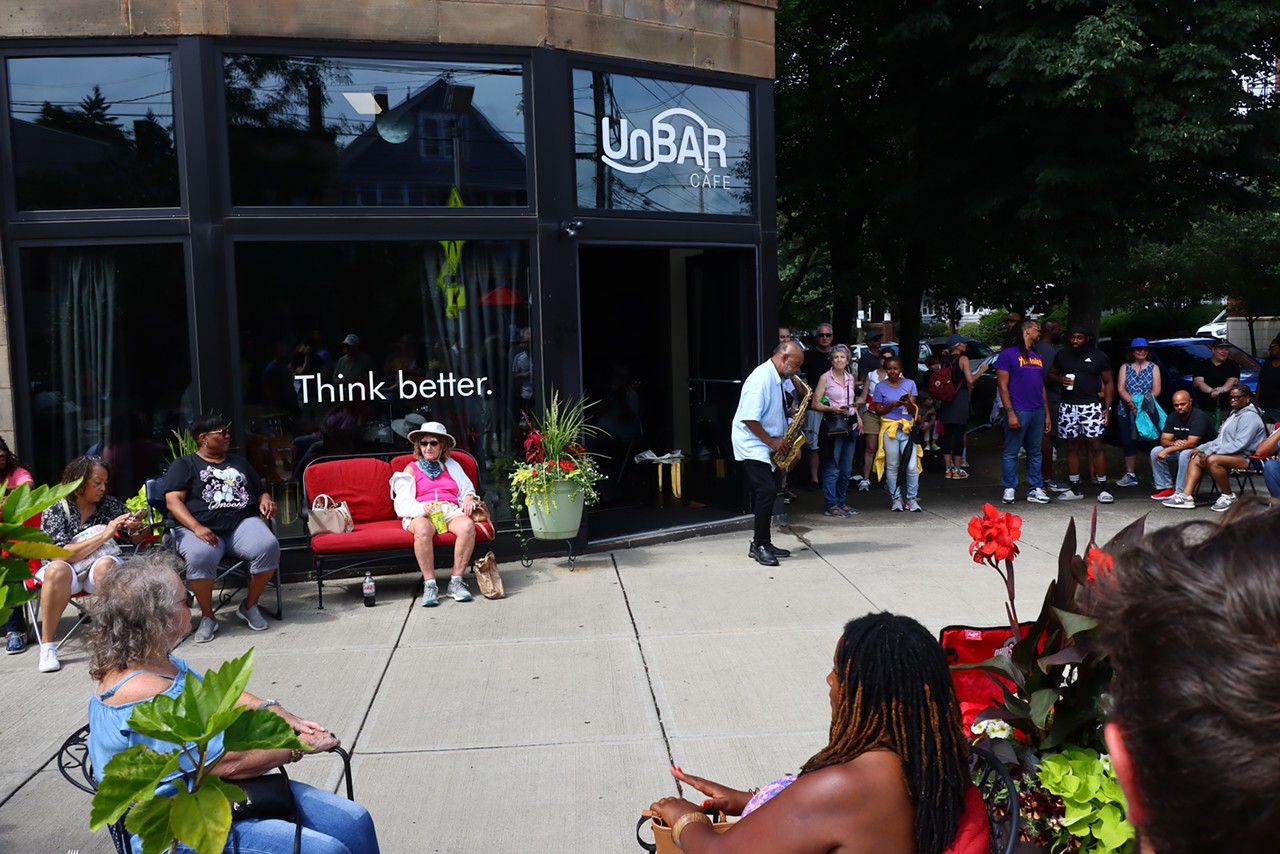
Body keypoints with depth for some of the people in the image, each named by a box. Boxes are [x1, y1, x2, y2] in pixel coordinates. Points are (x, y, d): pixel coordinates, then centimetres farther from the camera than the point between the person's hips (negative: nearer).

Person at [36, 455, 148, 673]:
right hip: (66, 571, -1)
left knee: (106, 564, -33)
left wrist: (136, 528, -16)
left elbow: (140, 538, 9)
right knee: (57, 570, -35)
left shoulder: (110, 504, 3)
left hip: (99, 569, 1)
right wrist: (105, 535, -21)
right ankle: (47, 645, -27)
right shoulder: (55, 510, -5)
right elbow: (60, 555, -16)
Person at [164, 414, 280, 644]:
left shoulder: (239, 463, 28)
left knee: (268, 547, -30)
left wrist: (266, 501, 4)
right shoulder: (184, 465, 13)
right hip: (200, 527, -3)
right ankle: (207, 617, -16)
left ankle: (249, 606, -8)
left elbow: (262, 492, 31)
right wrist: (196, 528, -18)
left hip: (243, 522, 3)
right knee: (200, 557, -38)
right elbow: (173, 500, 0)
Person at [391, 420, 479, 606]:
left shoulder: (451, 465, 28)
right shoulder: (411, 469, 20)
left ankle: (456, 581, -31)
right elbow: (402, 502, 6)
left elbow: (468, 489, 23)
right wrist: (421, 508, -17)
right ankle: (430, 584, -36)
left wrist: (468, 498, -3)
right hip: (421, 514, -2)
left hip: (451, 510, 2)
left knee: (467, 525, -35)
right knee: (423, 530, -40)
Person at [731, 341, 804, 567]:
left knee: (767, 493, 11)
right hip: (752, 446, -10)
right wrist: (772, 441, -18)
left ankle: (762, 543, 17)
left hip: (764, 447, 10)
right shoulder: (762, 378, -20)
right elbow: (749, 418, -25)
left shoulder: (776, 379, 11)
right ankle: (759, 546, -6)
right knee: (767, 491, -15)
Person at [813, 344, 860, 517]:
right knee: (832, 468, -5)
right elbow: (815, 403, -7)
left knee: (847, 468, 10)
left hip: (850, 425, 6)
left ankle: (842, 502, 19)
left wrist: (858, 418, 10)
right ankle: (832, 505, 0)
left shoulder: (850, 377, 13)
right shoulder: (825, 377, -3)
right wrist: (832, 409, -22)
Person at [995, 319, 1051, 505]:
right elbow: (1003, 386, -8)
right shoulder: (1008, 354, -3)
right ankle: (1009, 489, 6)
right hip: (1018, 412, -7)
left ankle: (1036, 489, 15)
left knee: (1035, 452, 10)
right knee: (1011, 452, -2)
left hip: (1037, 412, 7)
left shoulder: (1037, 356, 18)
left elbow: (1042, 386, 20)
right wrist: (1010, 413, -16)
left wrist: (1046, 413, 14)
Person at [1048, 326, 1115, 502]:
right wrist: (1060, 379, -6)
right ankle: (1075, 489, 14)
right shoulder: (1062, 355, 9)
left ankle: (1102, 489, -4)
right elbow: (1051, 374, 19)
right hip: (1068, 407, 3)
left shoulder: (1099, 356, 2)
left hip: (1091, 406, -3)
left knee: (1095, 447, -8)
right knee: (1072, 447, 7)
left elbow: (1109, 382, 5)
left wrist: (1107, 408, -4)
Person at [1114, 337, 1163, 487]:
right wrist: (1131, 402, -16)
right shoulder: (1125, 367, 13)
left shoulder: (1154, 367, 10)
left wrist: (1143, 403, -14)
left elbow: (1156, 390, 0)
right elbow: (1120, 389, 1)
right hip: (1127, 412, 2)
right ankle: (1130, 475, 7)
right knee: (1128, 443, 1)